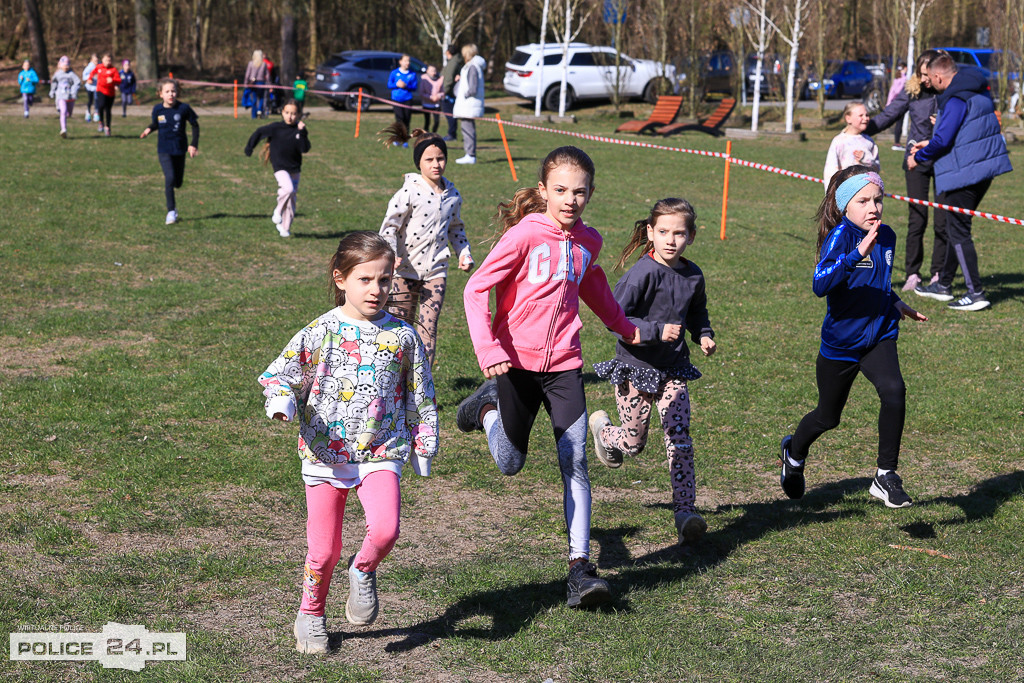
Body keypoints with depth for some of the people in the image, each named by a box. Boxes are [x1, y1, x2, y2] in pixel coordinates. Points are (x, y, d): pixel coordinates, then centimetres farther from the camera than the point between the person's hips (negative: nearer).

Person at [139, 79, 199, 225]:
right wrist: (149, 129, -9)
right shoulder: (157, 109, -6)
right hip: (164, 150, -1)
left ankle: (173, 205, 43)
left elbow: (195, 125, 2)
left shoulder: (184, 108, -10)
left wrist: (194, 144, -2)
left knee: (178, 182, 8)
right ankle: (171, 211, -7)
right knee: (170, 178, -17)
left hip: (179, 149, 1)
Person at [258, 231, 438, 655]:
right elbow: (280, 374, 0)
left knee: (385, 530, -22)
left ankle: (363, 571, 11)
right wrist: (282, 402, -21)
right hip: (326, 453, 0)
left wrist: (424, 447, 12)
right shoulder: (321, 332, -3)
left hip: (381, 453, 1)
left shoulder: (402, 336, 2)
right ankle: (310, 616, 30)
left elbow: (421, 397, 11)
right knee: (323, 550, 5)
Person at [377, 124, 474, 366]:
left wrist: (464, 253, 11)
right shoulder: (409, 193, -10)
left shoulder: (452, 196, 6)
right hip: (407, 269, -3)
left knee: (428, 326, -2)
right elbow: (389, 226, -10)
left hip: (436, 271, 3)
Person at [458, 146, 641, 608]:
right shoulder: (524, 235, -11)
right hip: (517, 362, -3)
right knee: (510, 464, 9)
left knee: (575, 463, -8)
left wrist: (624, 327, 39)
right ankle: (488, 405, 40)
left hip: (564, 365, 3)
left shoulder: (587, 241, 6)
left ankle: (580, 566, -6)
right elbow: (476, 289, -12)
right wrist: (487, 349, -23)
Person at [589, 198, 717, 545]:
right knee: (633, 444, 8)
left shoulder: (693, 276, 0)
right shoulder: (642, 273, -19)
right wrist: (657, 330, -29)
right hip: (635, 369, -4)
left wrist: (704, 335, 2)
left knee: (680, 438, -9)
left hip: (672, 370, 4)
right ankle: (601, 427, 42)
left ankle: (685, 511, -8)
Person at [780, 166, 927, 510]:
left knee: (894, 391, -24)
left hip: (879, 337, 4)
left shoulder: (886, 236, 1)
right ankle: (794, 453, 47)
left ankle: (886, 478, -12)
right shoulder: (840, 236, -19)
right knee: (828, 417, 14)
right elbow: (820, 285, -37)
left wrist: (895, 304, 10)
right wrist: (857, 254, -47)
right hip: (840, 342, -4)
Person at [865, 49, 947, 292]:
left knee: (943, 221, 1)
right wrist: (861, 130, -5)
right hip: (917, 160, 1)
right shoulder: (912, 90, -2)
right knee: (917, 220, -1)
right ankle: (912, 274, 8)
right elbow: (888, 115, 4)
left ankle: (938, 274, 12)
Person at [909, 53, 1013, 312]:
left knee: (958, 232, -3)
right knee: (957, 227, 19)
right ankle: (944, 285, 29)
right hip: (985, 167, 10)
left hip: (964, 172, -10)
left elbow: (942, 140, -22)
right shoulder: (978, 90, 13)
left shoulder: (956, 99, -19)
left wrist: (918, 157, -4)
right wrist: (930, 143, 23)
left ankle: (976, 293, -2)